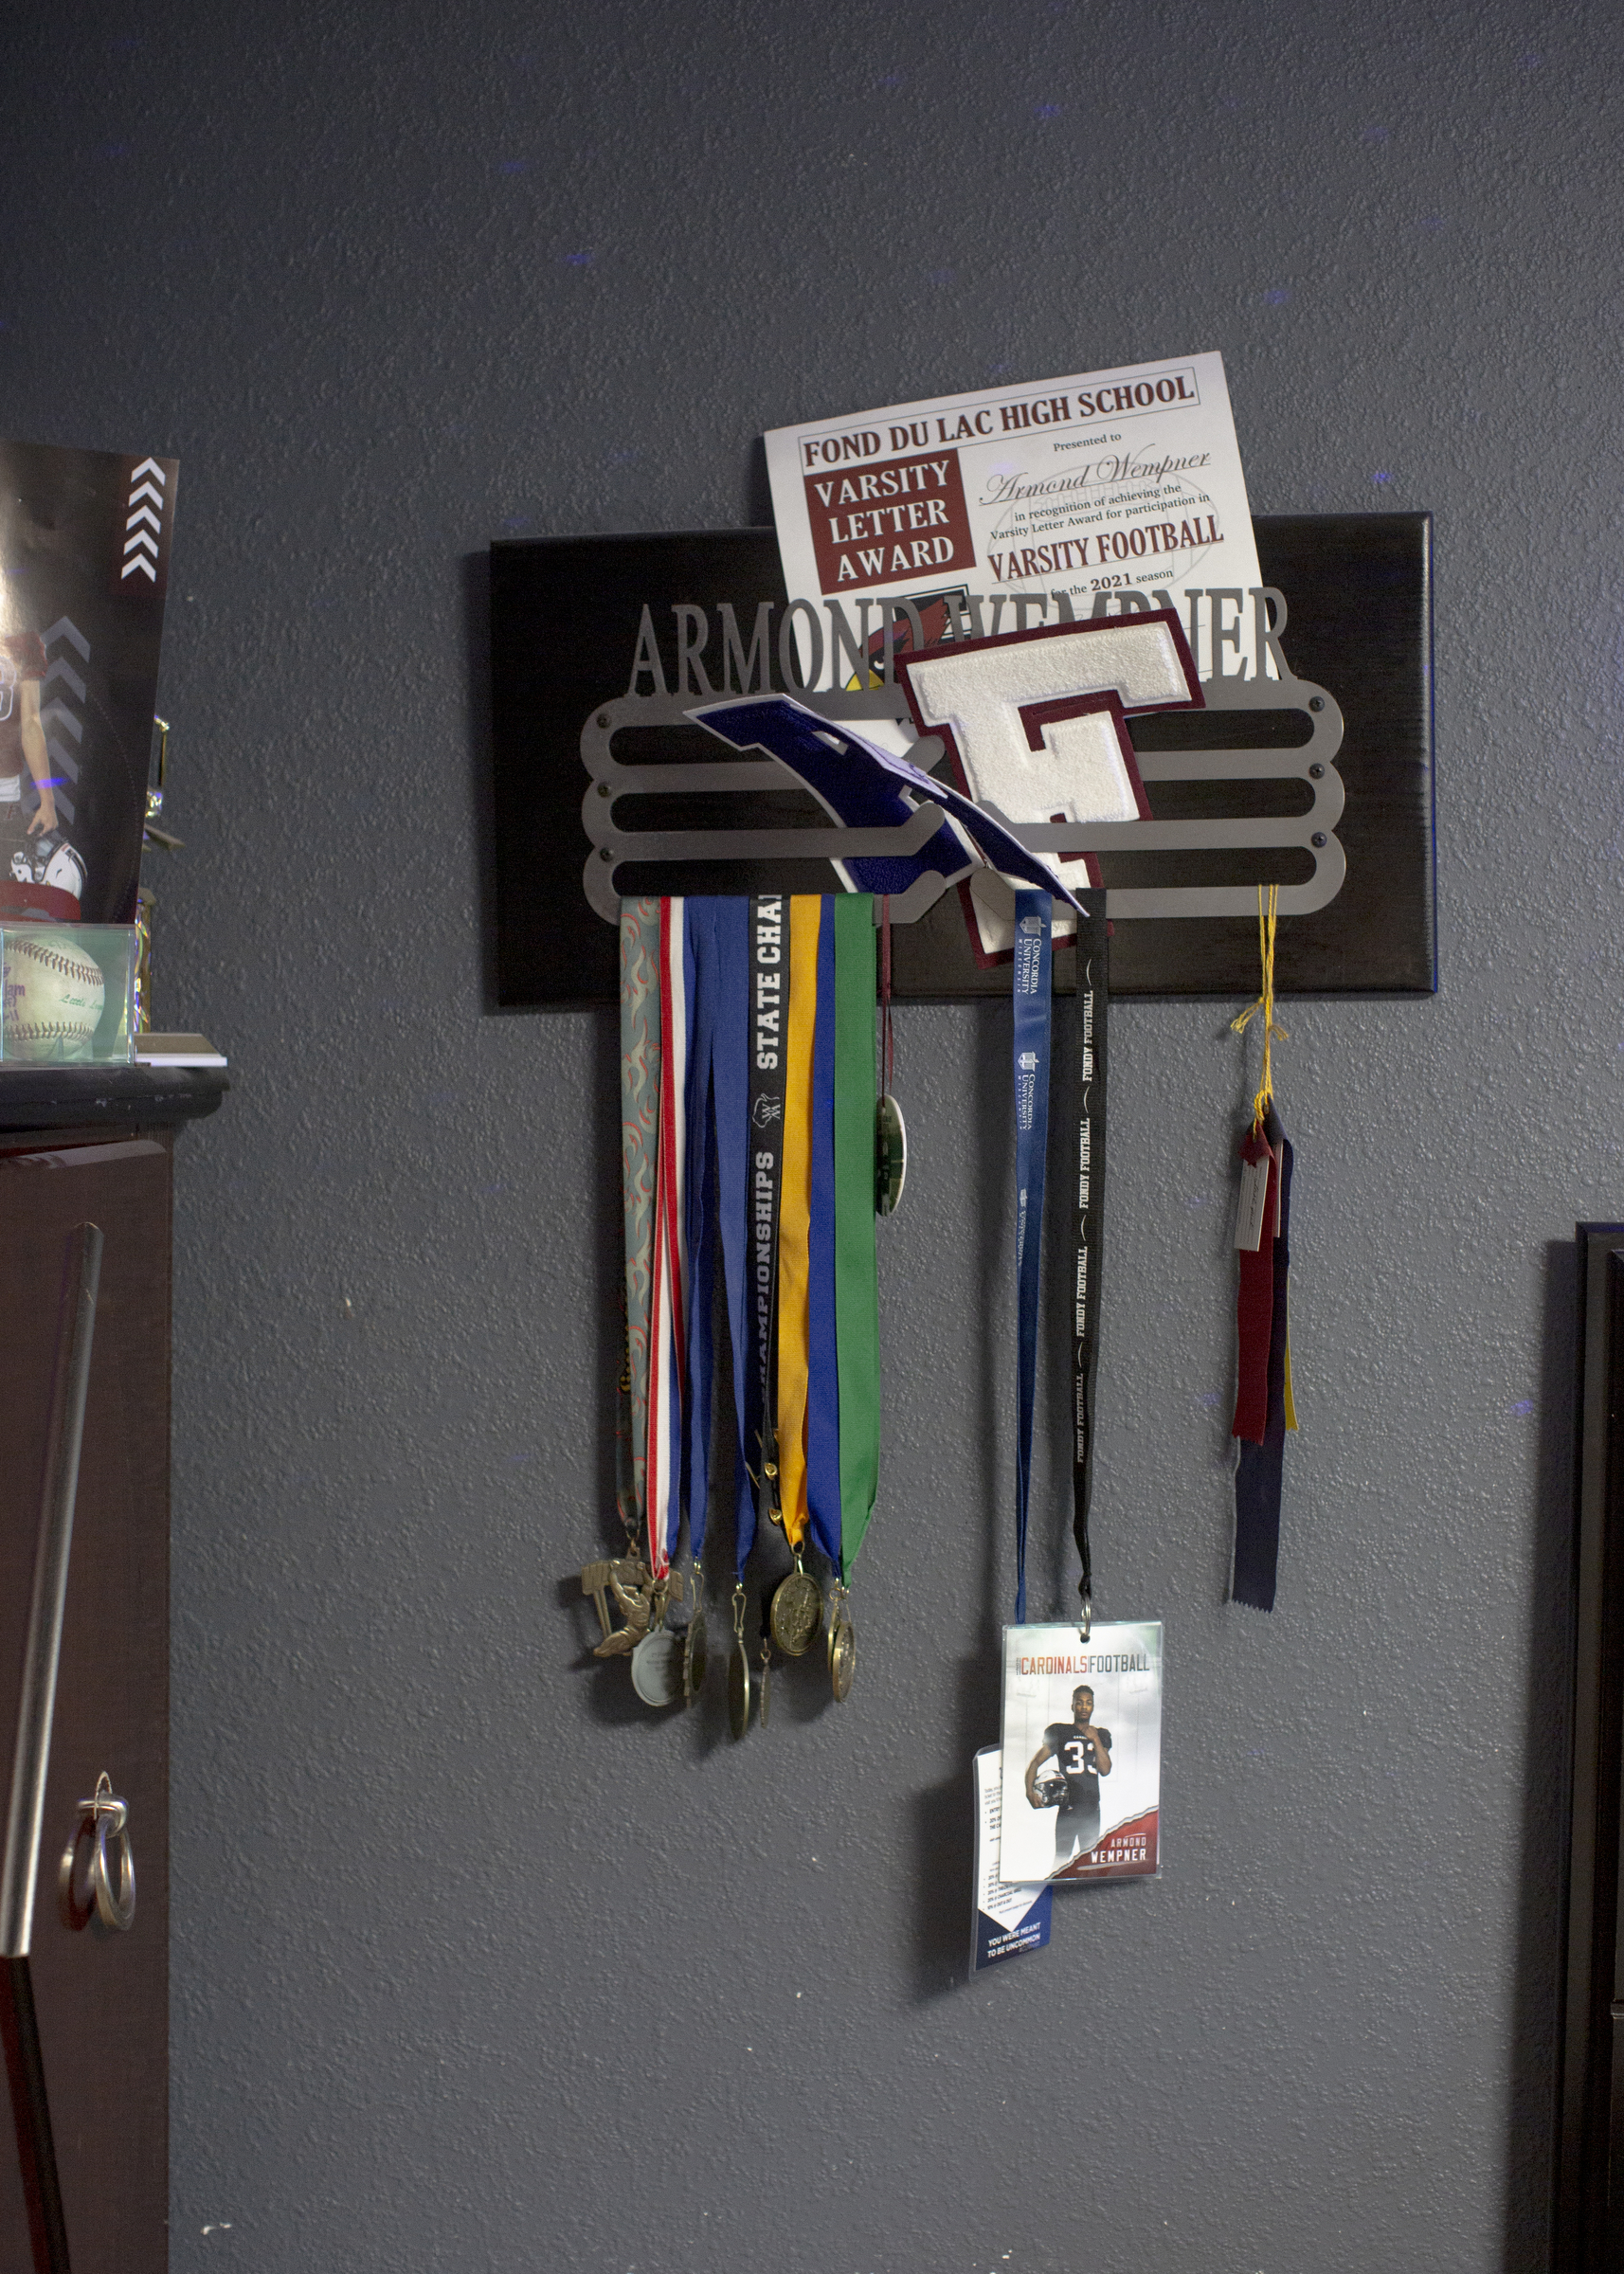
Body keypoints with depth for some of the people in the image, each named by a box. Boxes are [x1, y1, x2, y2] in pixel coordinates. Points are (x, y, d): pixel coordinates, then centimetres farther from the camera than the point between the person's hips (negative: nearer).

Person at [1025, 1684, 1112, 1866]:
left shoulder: (1102, 1735, 12)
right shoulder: (1059, 1731, 4)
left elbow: (1105, 1770, 1)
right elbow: (1035, 1762, 2)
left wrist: (1095, 1740, -8)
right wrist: (1030, 1791, -13)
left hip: (1091, 1808, 3)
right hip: (1067, 1807, -3)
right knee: (1061, 1858, -7)